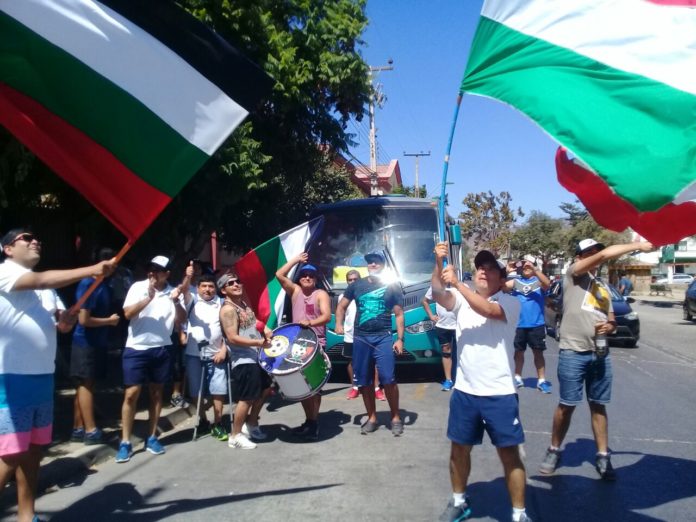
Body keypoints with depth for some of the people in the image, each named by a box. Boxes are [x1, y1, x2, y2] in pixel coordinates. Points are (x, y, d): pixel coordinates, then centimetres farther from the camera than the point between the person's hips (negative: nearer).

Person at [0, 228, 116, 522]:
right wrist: (92, 270, -32)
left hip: (43, 375, 8)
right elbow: (41, 281, -25)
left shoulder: (45, 284, 19)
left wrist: (66, 321, -5)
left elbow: (61, 322, 20)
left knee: (34, 450, 13)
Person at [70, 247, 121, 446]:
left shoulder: (105, 283, 9)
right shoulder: (89, 284, -17)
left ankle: (79, 429, 18)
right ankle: (91, 431, 4)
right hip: (86, 342, -8)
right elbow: (84, 319, -20)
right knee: (85, 385, -1)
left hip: (97, 342, 8)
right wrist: (109, 321, -11)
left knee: (85, 385, 11)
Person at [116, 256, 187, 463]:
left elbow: (181, 320, -2)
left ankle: (152, 438, 21)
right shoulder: (138, 287, -3)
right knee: (131, 393, -3)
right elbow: (128, 313, -12)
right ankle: (125, 443, 4)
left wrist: (176, 301, -18)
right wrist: (148, 298, -22)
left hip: (161, 349, 2)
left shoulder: (173, 292, 2)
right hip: (136, 348, -2)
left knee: (156, 392, 10)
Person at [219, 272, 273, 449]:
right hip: (243, 360, -10)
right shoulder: (228, 309, -16)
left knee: (265, 390, 20)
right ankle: (235, 436, 11)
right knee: (246, 398, -4)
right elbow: (233, 338, -23)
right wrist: (259, 342, -25)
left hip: (257, 357, 10)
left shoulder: (244, 303, 12)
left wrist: (264, 329, 8)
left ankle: (251, 424, 35)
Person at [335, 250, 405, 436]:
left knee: (388, 378, -11)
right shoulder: (357, 285, 9)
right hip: (361, 338, 3)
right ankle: (372, 418, 22)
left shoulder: (391, 287, 4)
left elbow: (399, 314, 5)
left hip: (384, 337, -3)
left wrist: (400, 339, -4)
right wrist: (339, 324, 0)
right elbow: (342, 305, 17)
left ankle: (396, 418, 5)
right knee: (364, 381, 8)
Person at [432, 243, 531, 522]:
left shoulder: (510, 303, -6)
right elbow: (438, 294, -15)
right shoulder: (462, 300, 4)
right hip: (464, 391, 4)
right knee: (459, 448, 16)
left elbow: (487, 309, -27)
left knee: (509, 454, 4)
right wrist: (439, 263, -31)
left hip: (499, 393, -4)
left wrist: (457, 282, -31)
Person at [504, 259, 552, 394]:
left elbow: (547, 284, -20)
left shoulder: (538, 281, 2)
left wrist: (535, 269, -31)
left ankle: (541, 380, 13)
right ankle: (518, 378, 26)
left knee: (538, 352, 5)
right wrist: (506, 272, -20)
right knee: (518, 351, 13)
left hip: (537, 324, -2)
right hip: (518, 324, 2)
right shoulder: (515, 282, 5)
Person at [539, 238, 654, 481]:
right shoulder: (573, 274, 0)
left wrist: (610, 326, -1)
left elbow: (612, 321, 23)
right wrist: (637, 245, -11)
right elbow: (604, 255, -14)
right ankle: (554, 451, 17)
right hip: (573, 353, -5)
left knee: (598, 406, 11)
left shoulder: (604, 288, 20)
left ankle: (603, 456, 21)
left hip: (600, 354, 6)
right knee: (567, 405, 2)